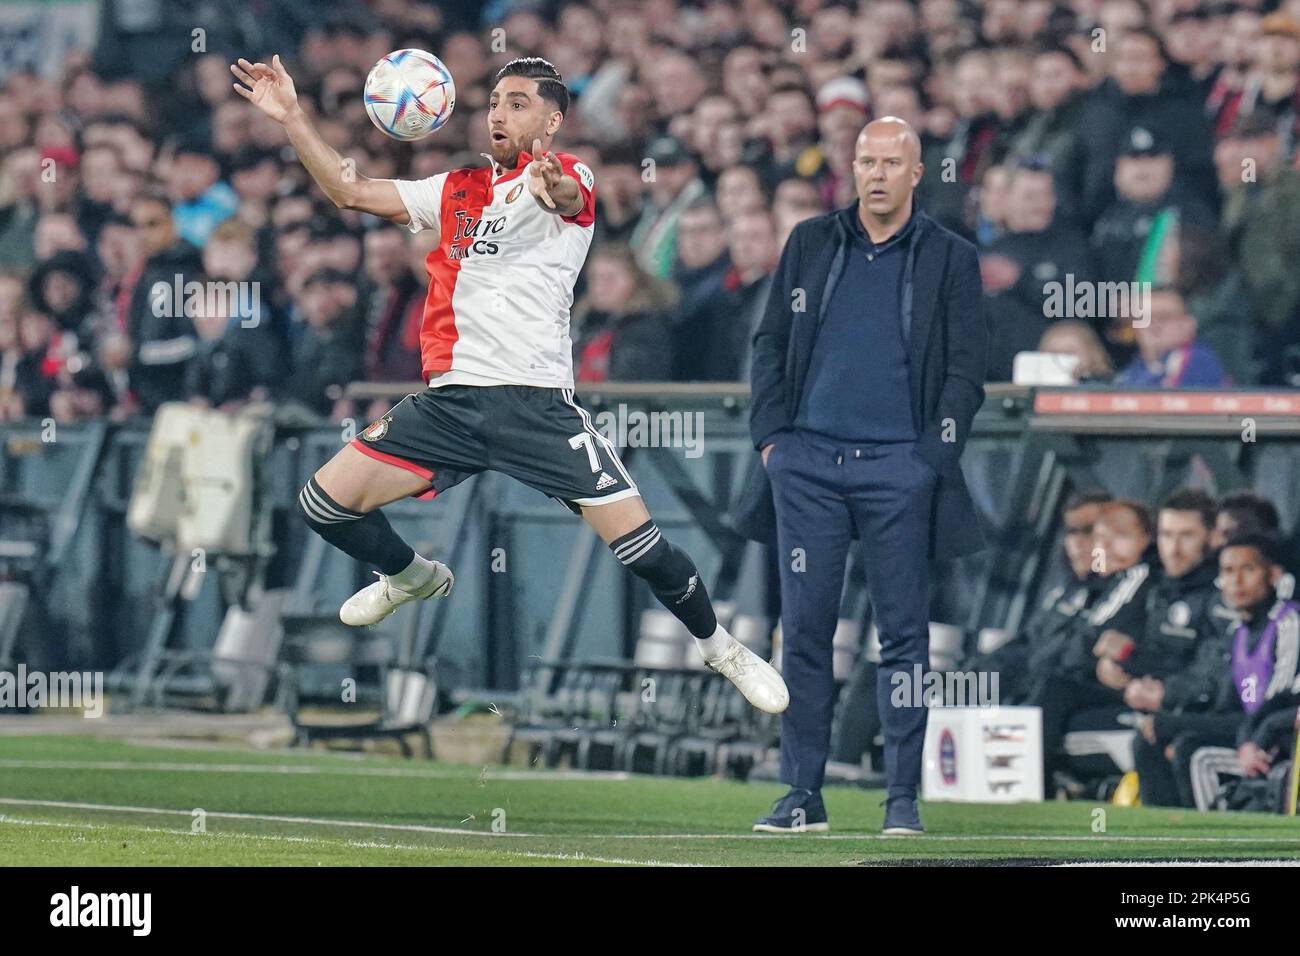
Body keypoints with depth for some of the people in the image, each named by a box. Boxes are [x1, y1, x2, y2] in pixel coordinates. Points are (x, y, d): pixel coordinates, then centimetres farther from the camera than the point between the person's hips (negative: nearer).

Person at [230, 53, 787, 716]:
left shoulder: (569, 175, -1)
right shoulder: (457, 189, 17)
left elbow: (570, 196, -27)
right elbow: (350, 192, 18)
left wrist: (553, 187, -52)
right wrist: (291, 118, 7)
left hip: (538, 403, -5)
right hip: (450, 399, 5)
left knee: (638, 543, -14)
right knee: (323, 503, -1)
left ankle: (718, 645, 13)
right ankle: (413, 576, 29)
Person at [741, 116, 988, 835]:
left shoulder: (949, 258, 5)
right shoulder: (810, 243, 12)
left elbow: (966, 369, 3)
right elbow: (771, 341, 14)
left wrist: (935, 455, -6)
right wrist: (771, 435, 3)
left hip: (900, 465, -2)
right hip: (808, 461, 2)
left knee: (903, 633, -1)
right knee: (805, 628, 0)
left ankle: (903, 796, 3)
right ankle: (802, 794, 4)